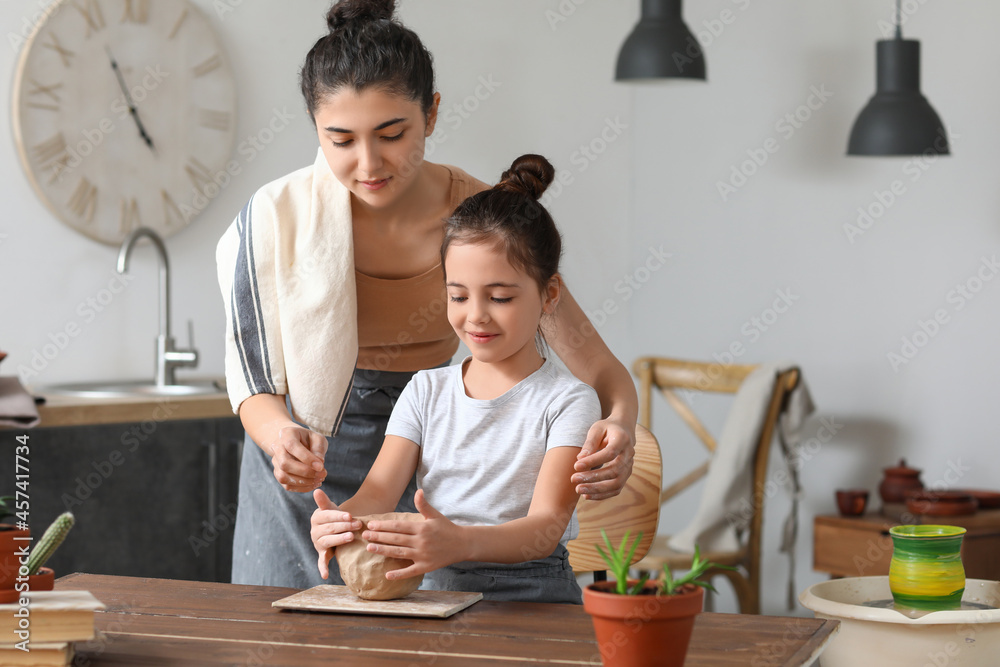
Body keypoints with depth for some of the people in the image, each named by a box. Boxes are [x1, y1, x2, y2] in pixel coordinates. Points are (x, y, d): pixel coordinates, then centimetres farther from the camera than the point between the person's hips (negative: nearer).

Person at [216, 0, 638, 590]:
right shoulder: (279, 215, -16)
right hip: (299, 475, 0)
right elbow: (255, 379, -8)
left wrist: (618, 424, -37)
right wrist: (281, 435, -31)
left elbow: (599, 368, -14)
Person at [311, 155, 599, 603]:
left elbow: (547, 527, -14)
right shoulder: (425, 392, 14)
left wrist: (460, 542, -34)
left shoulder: (567, 401, -1)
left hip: (532, 602, -3)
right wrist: (340, 521, -23)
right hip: (433, 591, 3)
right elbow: (379, 489, 2)